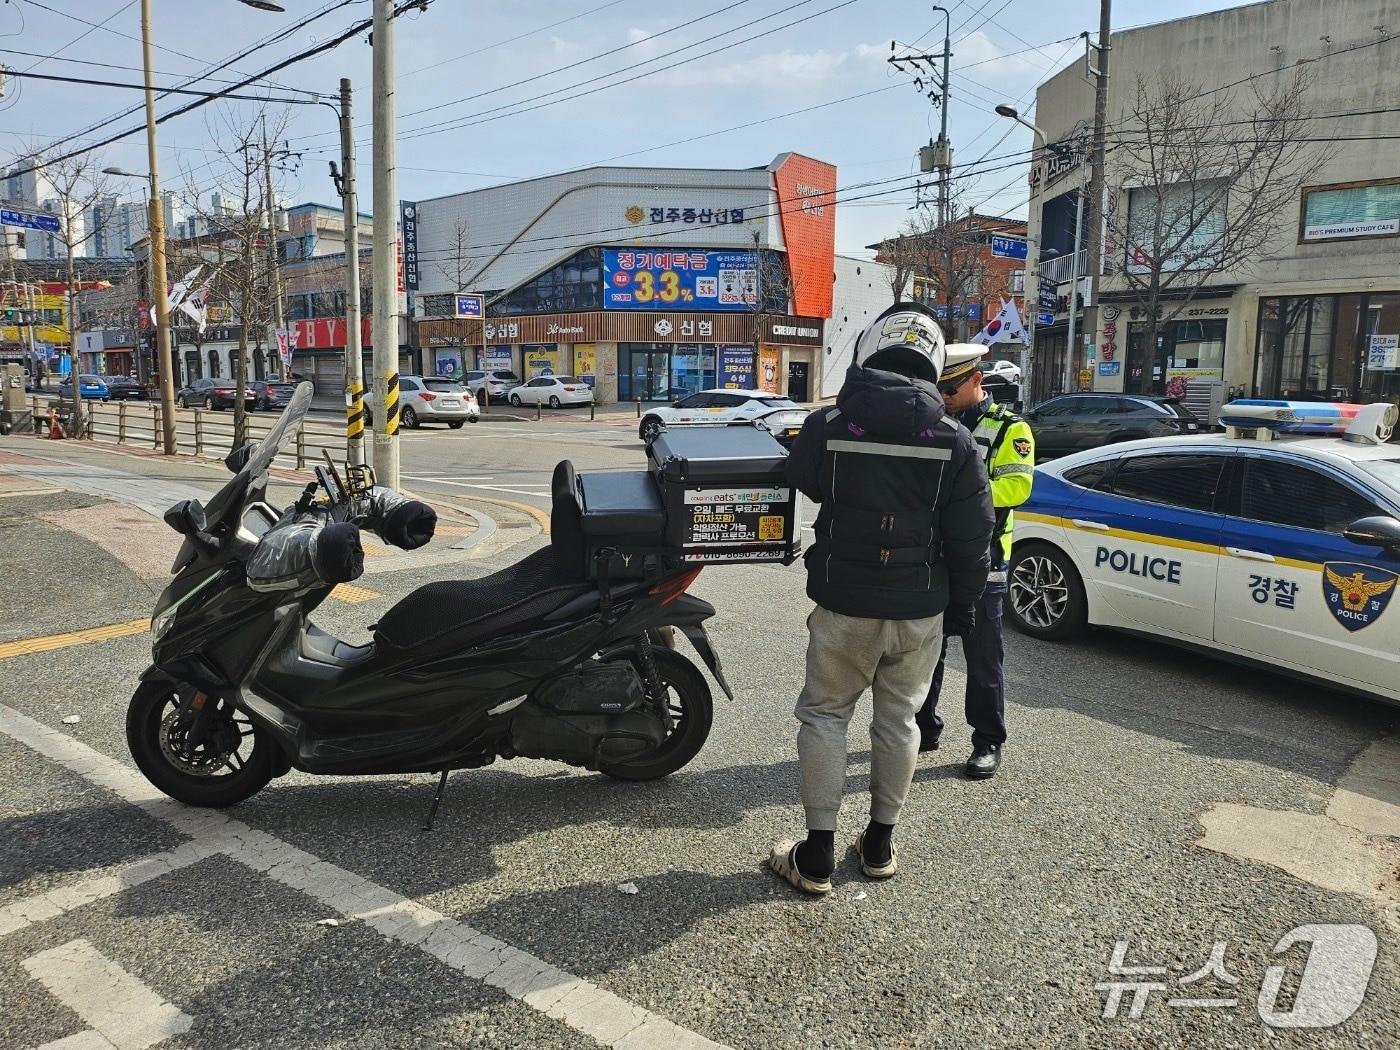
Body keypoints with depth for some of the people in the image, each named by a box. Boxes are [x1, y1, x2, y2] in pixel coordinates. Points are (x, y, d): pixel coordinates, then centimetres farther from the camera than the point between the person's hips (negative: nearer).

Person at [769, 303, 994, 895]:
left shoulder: (827, 427, -11)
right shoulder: (954, 442, -7)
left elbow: (796, 485, 8)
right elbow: (972, 536, -3)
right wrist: (961, 603, 11)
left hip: (844, 606, -2)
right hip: (921, 609, 2)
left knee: (824, 714, 10)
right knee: (898, 719, 16)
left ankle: (817, 855, 13)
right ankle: (880, 844, 29)